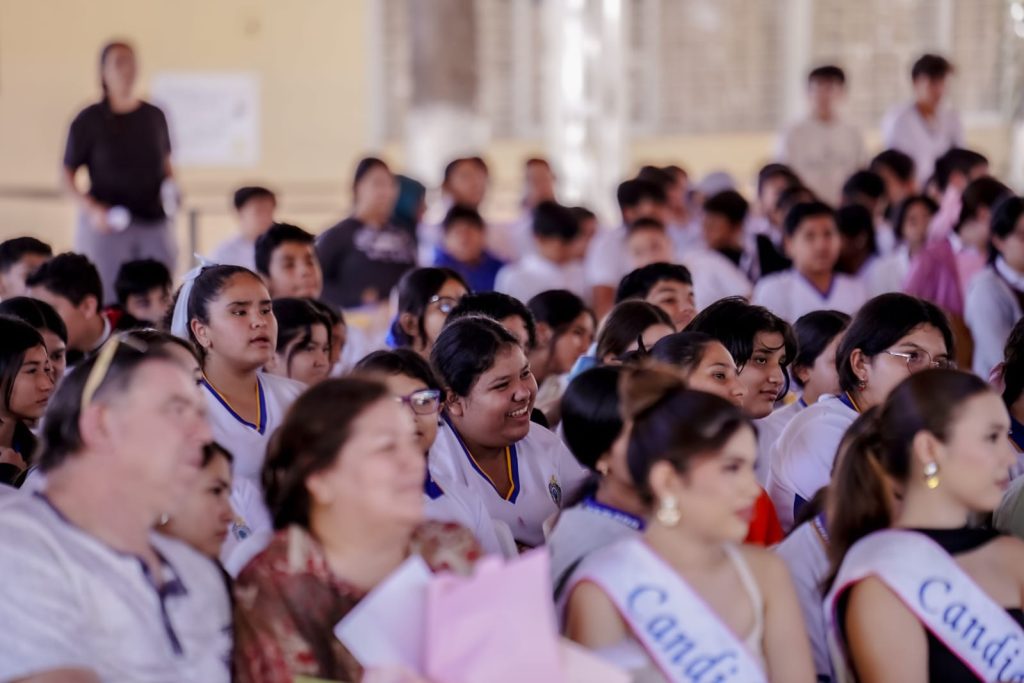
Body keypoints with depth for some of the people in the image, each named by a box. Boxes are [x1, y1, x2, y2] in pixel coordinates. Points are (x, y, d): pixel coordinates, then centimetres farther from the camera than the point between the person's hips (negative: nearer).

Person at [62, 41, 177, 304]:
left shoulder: (154, 116, 9)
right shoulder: (89, 121, -1)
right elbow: (68, 175, 0)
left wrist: (170, 186, 0)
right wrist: (91, 209, -14)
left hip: (154, 222, 3)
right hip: (107, 223, -3)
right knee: (107, 301, -5)